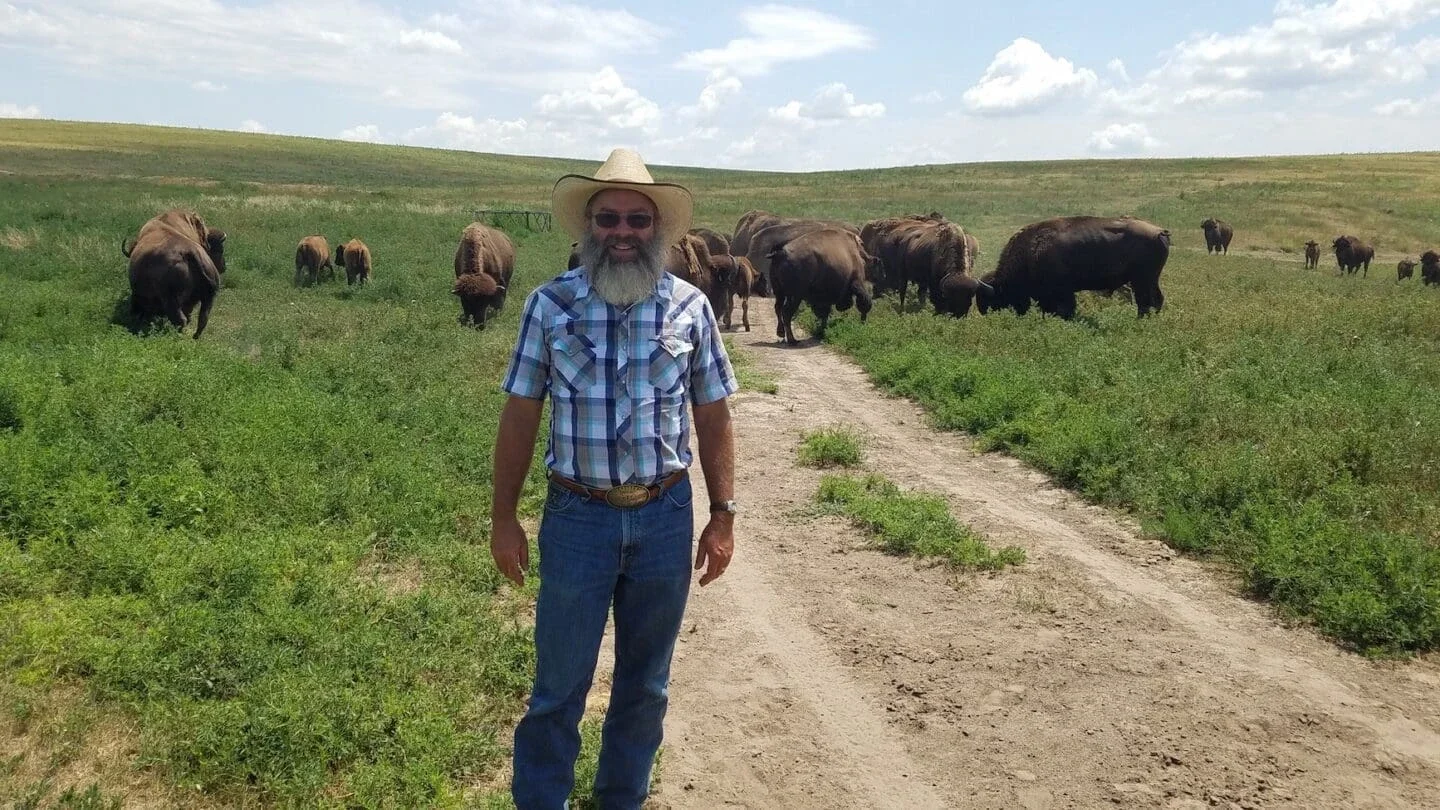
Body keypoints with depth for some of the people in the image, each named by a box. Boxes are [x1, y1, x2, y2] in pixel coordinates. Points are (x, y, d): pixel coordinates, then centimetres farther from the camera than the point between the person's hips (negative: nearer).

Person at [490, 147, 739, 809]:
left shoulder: (690, 307, -1)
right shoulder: (550, 304, -3)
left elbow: (712, 417, 3)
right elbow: (520, 416, 0)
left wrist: (723, 516, 1)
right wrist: (503, 519, -1)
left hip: (666, 517, 2)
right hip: (577, 517, -1)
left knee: (646, 683, 16)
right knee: (559, 682, 8)